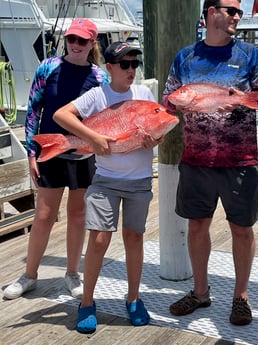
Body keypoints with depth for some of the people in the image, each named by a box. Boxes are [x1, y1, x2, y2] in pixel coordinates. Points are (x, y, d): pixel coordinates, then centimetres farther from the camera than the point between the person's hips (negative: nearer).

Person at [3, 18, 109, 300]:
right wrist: (31, 152, -5)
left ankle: (72, 274, 27)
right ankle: (29, 276, 20)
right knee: (44, 216, 3)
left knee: (77, 215, 11)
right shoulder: (49, 68, -3)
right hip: (51, 153, -1)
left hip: (85, 155, 1)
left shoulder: (100, 77, 0)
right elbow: (33, 110, -1)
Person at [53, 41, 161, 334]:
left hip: (140, 180, 3)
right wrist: (94, 137, -24)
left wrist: (154, 140, -16)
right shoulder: (97, 95, -5)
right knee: (99, 239, -6)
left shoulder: (144, 93, 4)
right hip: (105, 179, -2)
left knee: (133, 237, 10)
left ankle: (133, 299, 25)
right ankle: (87, 303, 10)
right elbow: (60, 115, -16)